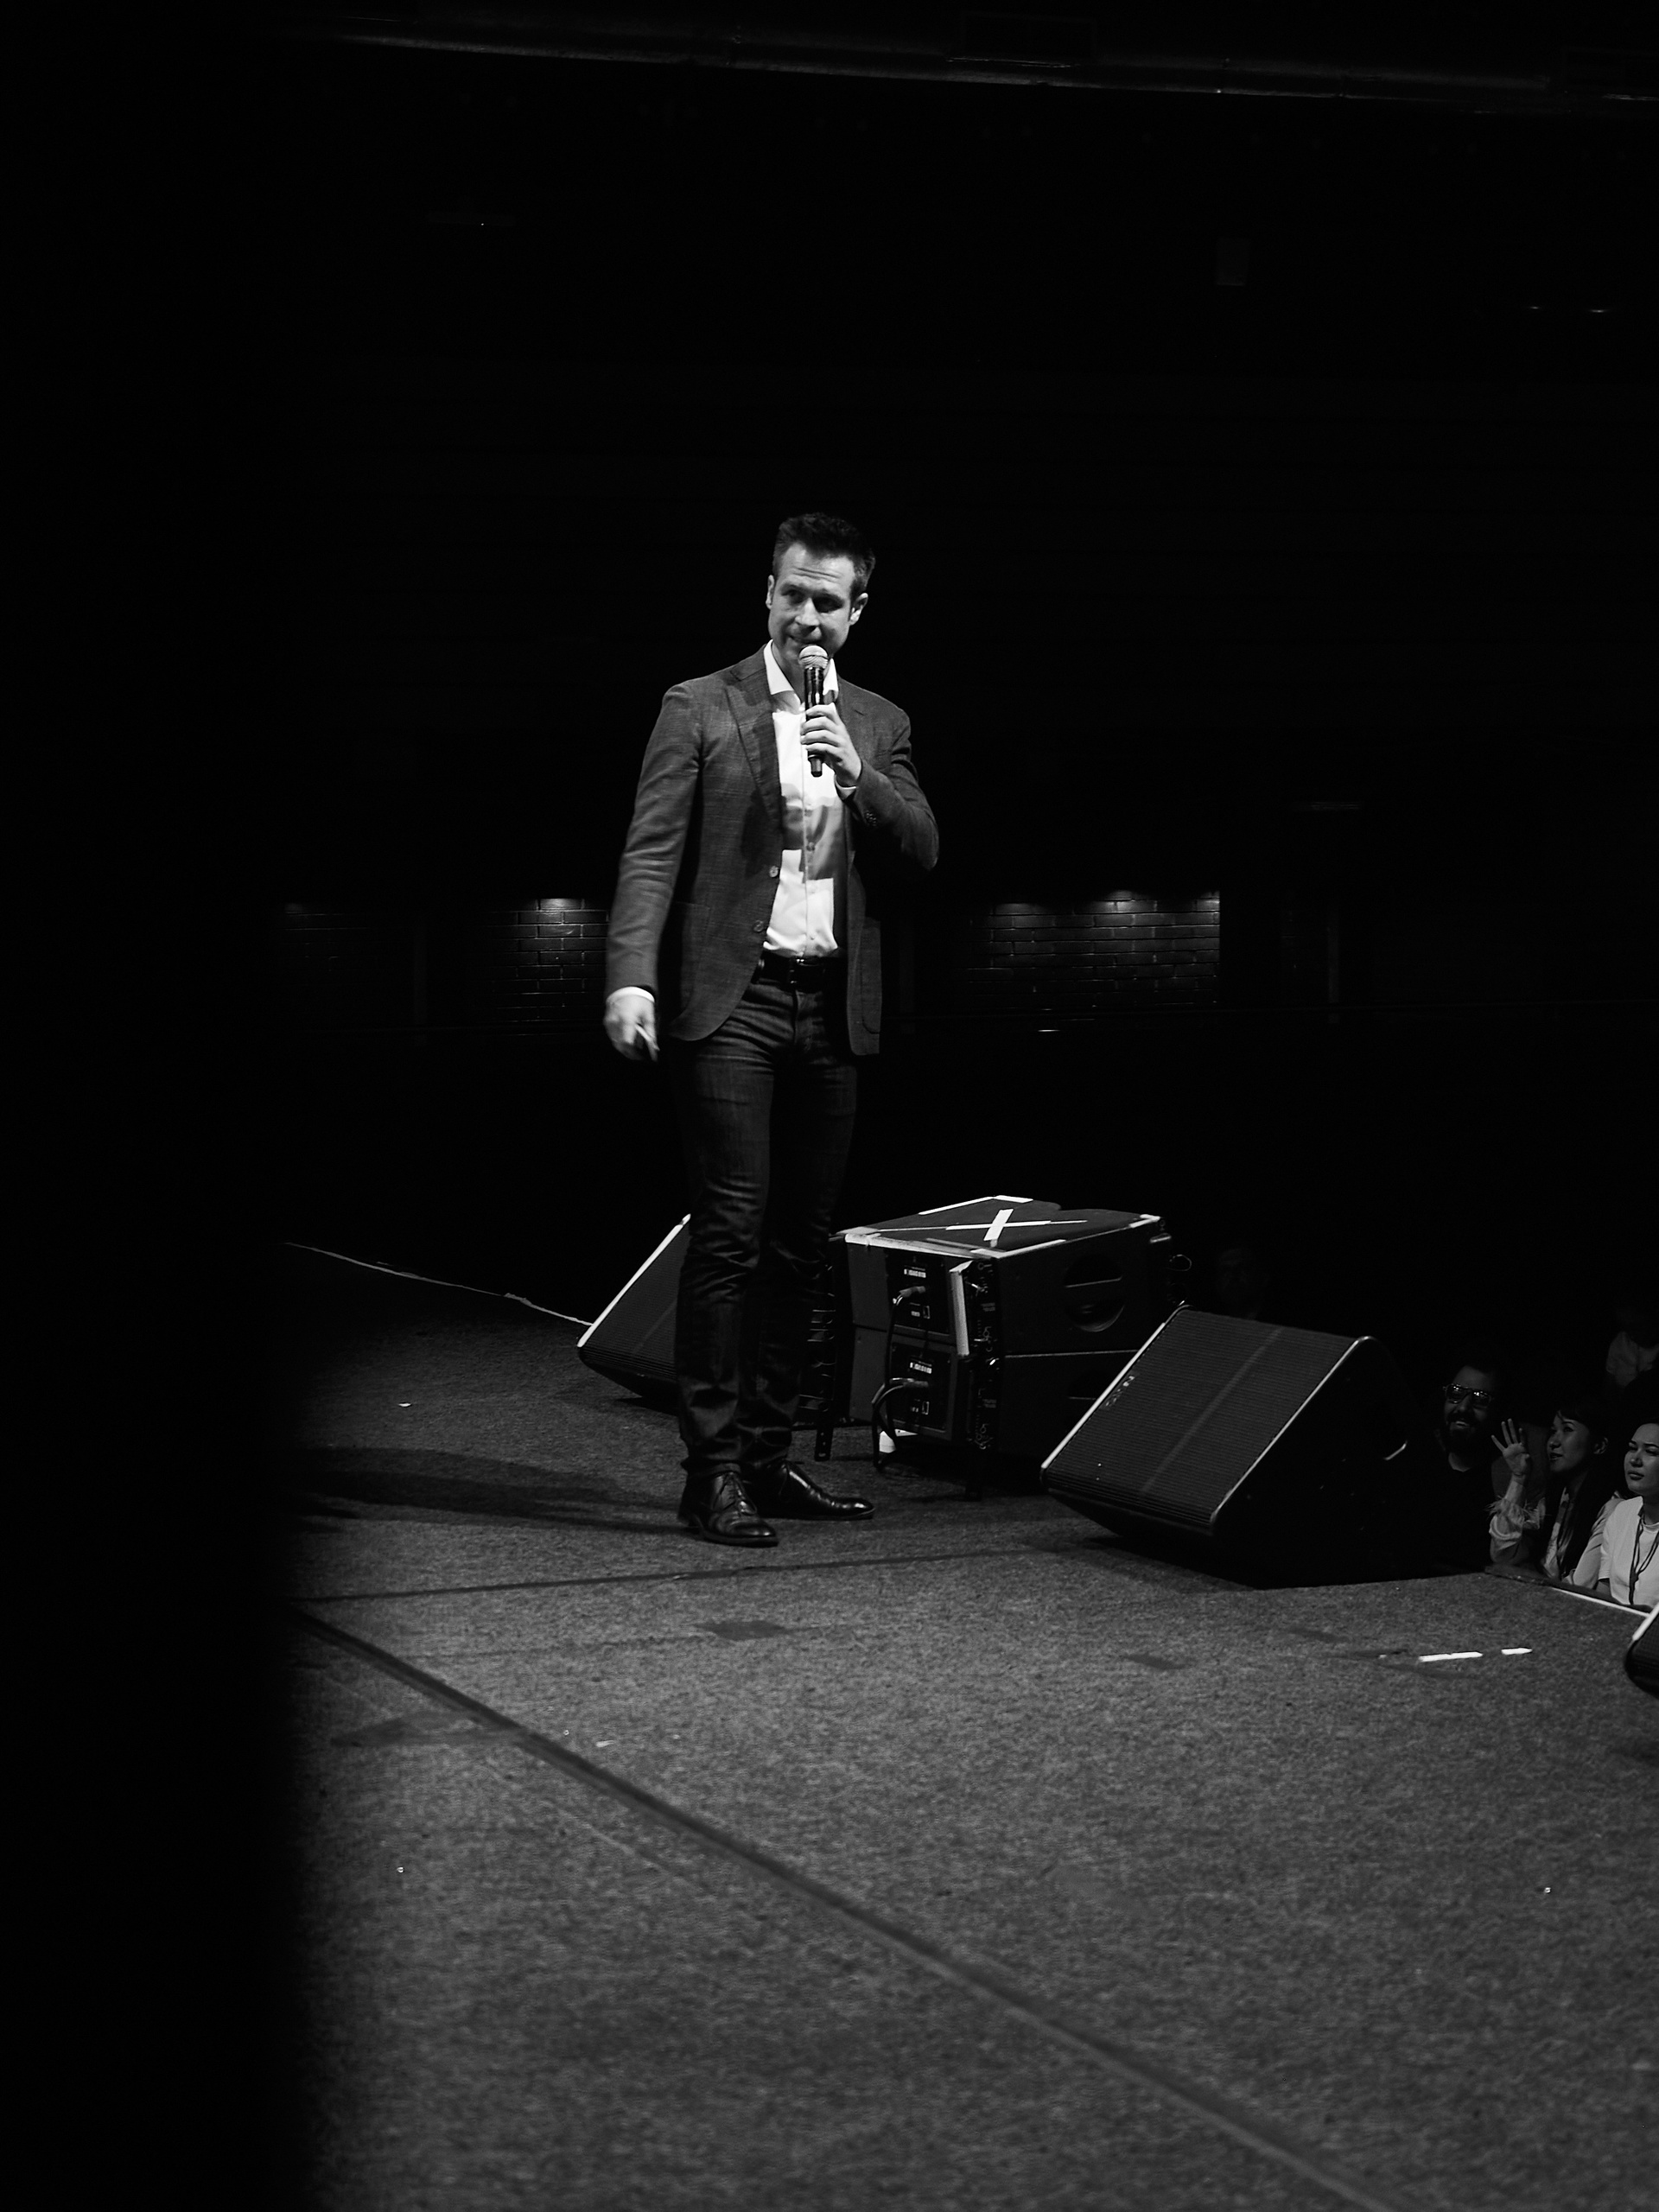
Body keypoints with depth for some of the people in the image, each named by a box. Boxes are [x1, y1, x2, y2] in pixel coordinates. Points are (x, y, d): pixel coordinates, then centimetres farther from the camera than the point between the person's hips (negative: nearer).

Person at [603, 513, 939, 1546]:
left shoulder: (879, 726, 15)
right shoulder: (700, 708, 2)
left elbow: (922, 851, 6)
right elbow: (652, 851, -5)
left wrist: (857, 776, -11)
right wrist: (631, 978, -17)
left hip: (834, 1007, 5)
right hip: (730, 998, -5)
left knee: (802, 1241, 8)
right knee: (730, 1233, -9)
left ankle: (769, 1454, 16)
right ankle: (714, 1468, -7)